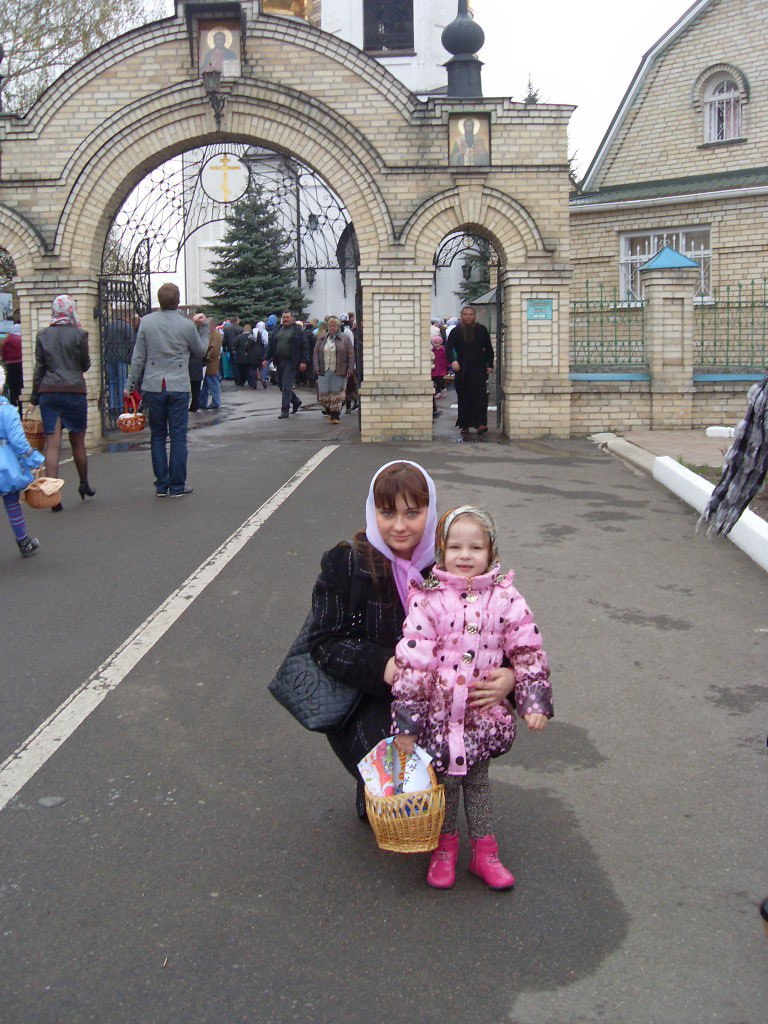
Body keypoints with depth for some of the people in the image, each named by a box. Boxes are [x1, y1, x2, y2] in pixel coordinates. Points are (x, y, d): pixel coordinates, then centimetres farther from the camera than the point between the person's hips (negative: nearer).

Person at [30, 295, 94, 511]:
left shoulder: (43, 335, 4)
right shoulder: (79, 334, -5)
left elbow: (39, 368, 6)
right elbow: (85, 365, 3)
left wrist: (35, 396, 12)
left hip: (48, 392, 2)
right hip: (74, 391, -2)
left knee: (52, 444, -1)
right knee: (78, 442, 13)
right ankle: (84, 485, 29)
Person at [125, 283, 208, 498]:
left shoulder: (146, 322, 0)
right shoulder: (187, 325, -5)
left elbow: (138, 357, 1)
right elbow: (201, 350, 12)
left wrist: (130, 385, 8)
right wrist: (204, 327, 23)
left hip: (153, 387, 2)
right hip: (178, 387, -2)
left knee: (157, 436, 10)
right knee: (178, 436, 3)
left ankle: (161, 485, 12)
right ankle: (177, 486, 4)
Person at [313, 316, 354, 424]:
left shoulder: (344, 338, 2)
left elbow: (351, 354, 1)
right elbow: (316, 353, 11)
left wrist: (350, 369, -7)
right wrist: (317, 368, 1)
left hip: (339, 373, -3)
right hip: (324, 372, 3)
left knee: (336, 395, -3)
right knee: (323, 395, 1)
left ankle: (335, 416, 7)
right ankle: (329, 411, 25)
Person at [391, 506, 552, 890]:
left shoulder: (505, 598, -5)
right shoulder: (427, 599, -13)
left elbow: (528, 653, 2)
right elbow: (412, 663, -13)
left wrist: (535, 701, -5)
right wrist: (406, 722, -13)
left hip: (483, 715, 2)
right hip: (439, 713, -2)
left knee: (477, 782, 16)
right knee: (444, 782, 11)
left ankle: (484, 853, 31)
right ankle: (445, 848, 32)